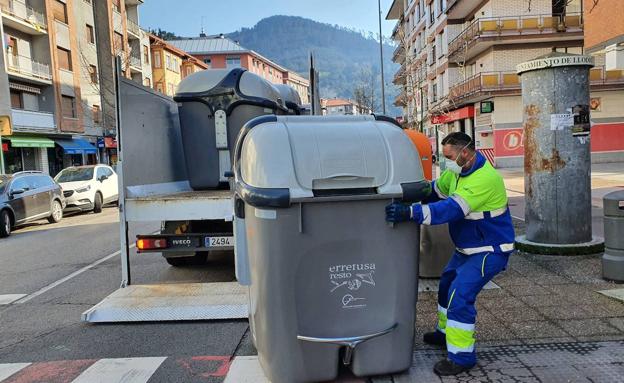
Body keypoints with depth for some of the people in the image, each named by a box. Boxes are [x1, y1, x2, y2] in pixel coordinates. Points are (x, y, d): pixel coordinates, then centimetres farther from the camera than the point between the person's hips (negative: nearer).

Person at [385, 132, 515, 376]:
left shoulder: (485, 178, -29)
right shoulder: (456, 172, 0)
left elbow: (452, 209, -37)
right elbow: (435, 191, 11)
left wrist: (410, 213, -43)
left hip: (489, 250, -10)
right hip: (467, 248, 10)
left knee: (460, 296, -18)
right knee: (447, 284, 21)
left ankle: (461, 357, -6)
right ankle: (445, 333, 41)